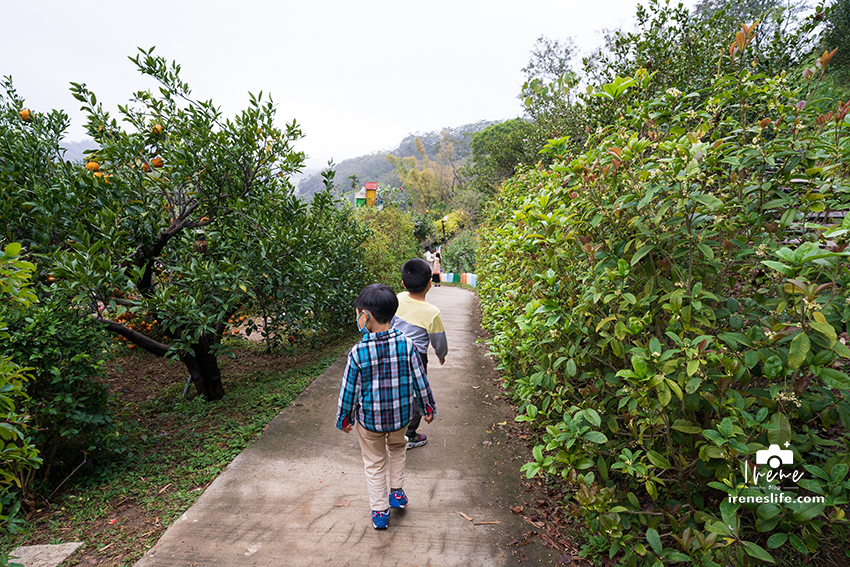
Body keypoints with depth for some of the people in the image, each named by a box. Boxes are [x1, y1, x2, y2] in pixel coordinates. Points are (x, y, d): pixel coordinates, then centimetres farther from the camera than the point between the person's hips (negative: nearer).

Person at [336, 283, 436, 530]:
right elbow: (420, 381, -7)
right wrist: (427, 408, 9)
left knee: (374, 463, 20)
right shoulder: (406, 345, -17)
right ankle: (397, 492, 40)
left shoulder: (358, 352, -22)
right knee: (397, 448, 32)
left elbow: (350, 390, -11)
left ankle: (379, 512, 31)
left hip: (369, 419, -2)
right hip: (401, 414, 2)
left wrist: (345, 418, 6)